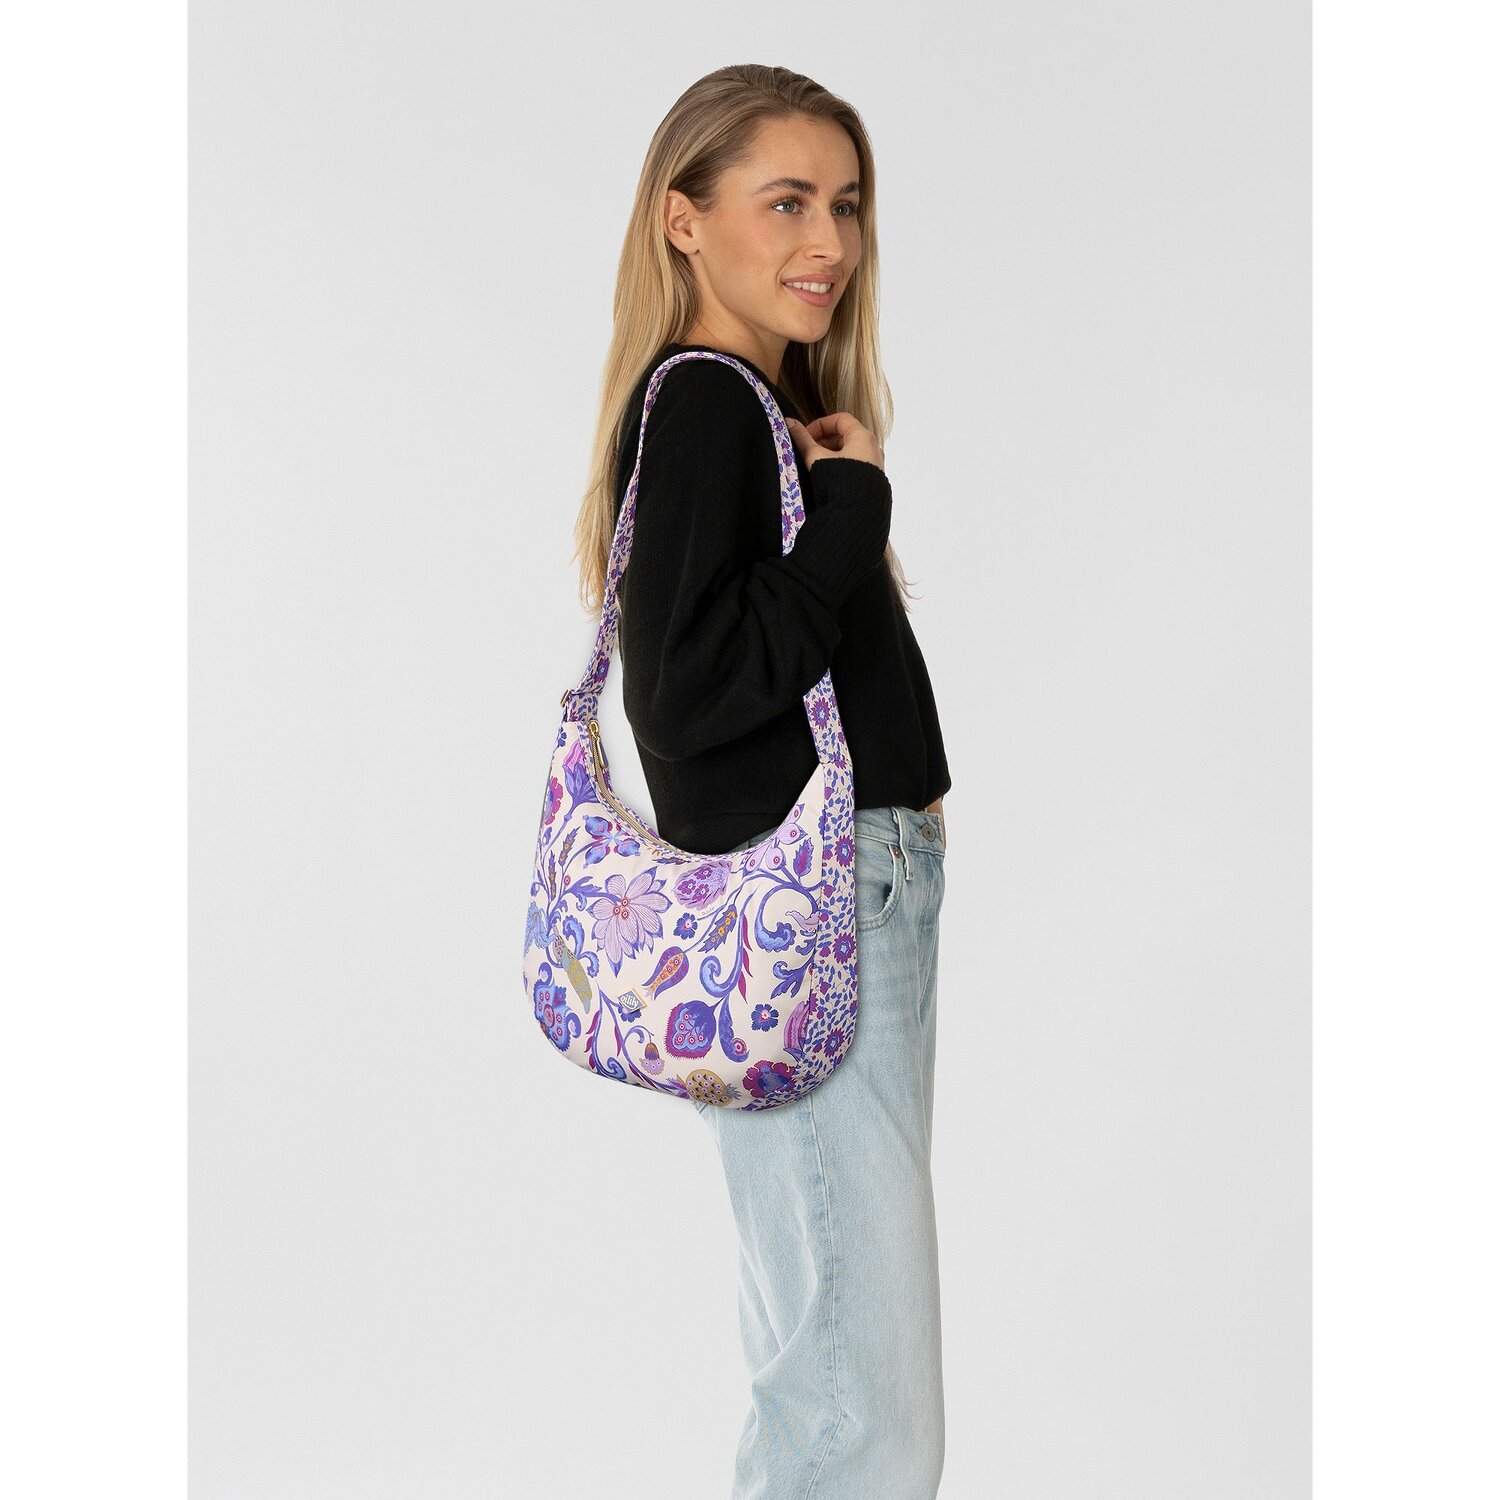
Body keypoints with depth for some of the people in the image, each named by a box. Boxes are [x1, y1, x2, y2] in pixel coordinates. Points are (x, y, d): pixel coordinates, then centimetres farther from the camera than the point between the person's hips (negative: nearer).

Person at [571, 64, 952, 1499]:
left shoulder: (779, 405, 16)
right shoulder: (700, 402, -12)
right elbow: (688, 694, -22)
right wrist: (852, 505, -15)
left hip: (872, 886, 10)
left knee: (819, 1383, 17)